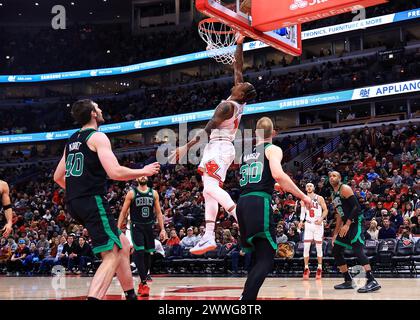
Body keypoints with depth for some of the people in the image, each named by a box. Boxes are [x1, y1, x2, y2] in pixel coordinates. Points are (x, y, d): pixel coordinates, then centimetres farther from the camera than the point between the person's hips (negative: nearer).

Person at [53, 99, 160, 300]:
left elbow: (58, 177, 24)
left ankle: (131, 295, 22)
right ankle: (93, 298, -28)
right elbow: (115, 172, -18)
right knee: (112, 256, -11)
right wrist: (144, 172, -3)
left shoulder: (72, 141, 20)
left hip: (74, 204, 9)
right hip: (93, 201, -9)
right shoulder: (97, 137, -6)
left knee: (123, 245, 19)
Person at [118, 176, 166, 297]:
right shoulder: (132, 193, -1)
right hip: (136, 227, -3)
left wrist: (162, 229, 1)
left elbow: (158, 213, 8)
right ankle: (144, 283, -15)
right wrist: (118, 229, -7)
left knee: (147, 254, 7)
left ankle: (142, 282, 19)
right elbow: (123, 212, -1)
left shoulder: (154, 193, 7)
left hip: (149, 227, 3)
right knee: (139, 253, -15)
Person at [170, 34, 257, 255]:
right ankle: (209, 238, 1)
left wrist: (187, 146, -21)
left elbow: (208, 128, -19)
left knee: (211, 187, -23)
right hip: (220, 148, 10)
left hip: (219, 147, -10)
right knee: (209, 192, 5)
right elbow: (238, 67, 17)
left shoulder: (227, 106, -13)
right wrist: (239, 45, 19)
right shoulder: (239, 103, 9)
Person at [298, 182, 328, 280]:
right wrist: (301, 221, -8)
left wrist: (321, 218, -18)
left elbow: (325, 210, -2)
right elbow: (302, 212, 10)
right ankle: (306, 268, 3)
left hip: (318, 224, -2)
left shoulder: (319, 198, -2)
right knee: (306, 247, -4)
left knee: (319, 247, 2)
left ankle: (319, 268, 11)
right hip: (308, 224, 2)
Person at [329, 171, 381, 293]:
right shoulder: (333, 195, 19)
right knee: (336, 251, 9)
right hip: (346, 224, 10)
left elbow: (356, 207, -18)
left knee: (357, 250, -24)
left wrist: (347, 225, -23)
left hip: (355, 222, -10)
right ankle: (348, 281, 16)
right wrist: (336, 233, 23)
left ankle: (372, 281, -31)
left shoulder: (345, 189, -9)